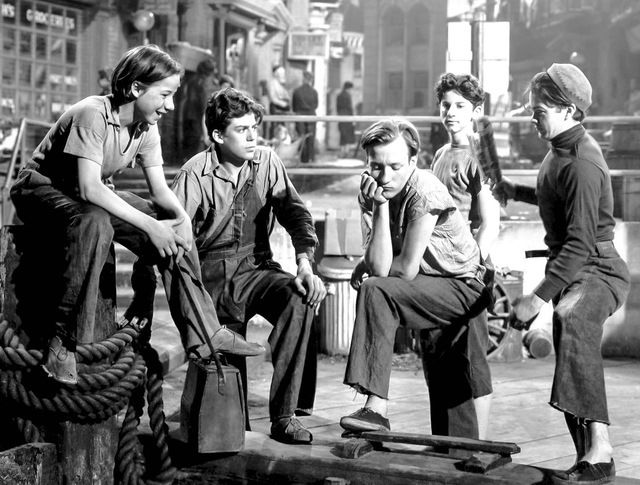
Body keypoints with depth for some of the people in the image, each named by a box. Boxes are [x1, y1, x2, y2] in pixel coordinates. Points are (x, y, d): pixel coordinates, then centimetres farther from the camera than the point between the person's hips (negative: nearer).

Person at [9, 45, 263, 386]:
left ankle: (203, 333, -1)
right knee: (95, 224, -40)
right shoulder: (92, 115, -28)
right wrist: (148, 225, -36)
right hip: (42, 189, -8)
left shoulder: (147, 128, -3)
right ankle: (61, 343, -34)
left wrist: (181, 217, -23)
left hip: (95, 195, 8)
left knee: (174, 229, -8)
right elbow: (89, 188, -36)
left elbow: (160, 190, -1)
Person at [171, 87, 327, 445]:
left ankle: (285, 415, -24)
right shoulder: (196, 175, -9)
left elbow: (294, 212, 0)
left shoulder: (266, 161, 4)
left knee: (301, 297, -27)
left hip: (256, 267, 4)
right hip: (212, 274, -3)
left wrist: (306, 264, -17)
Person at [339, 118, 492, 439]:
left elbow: (407, 269, -25)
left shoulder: (425, 193, -25)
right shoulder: (371, 191, -6)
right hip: (430, 292, 8)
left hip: (463, 287, -8)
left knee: (375, 292, -28)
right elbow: (379, 266, -18)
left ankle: (377, 408, -34)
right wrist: (379, 207, -25)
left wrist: (365, 271, -8)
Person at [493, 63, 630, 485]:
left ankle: (600, 447, -44)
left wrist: (538, 298, -29)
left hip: (598, 271, -10)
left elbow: (580, 244, -26)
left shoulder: (583, 164, -20)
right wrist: (516, 192, 25)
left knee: (570, 319, -39)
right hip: (572, 269, 10)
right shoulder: (561, 150, 11)